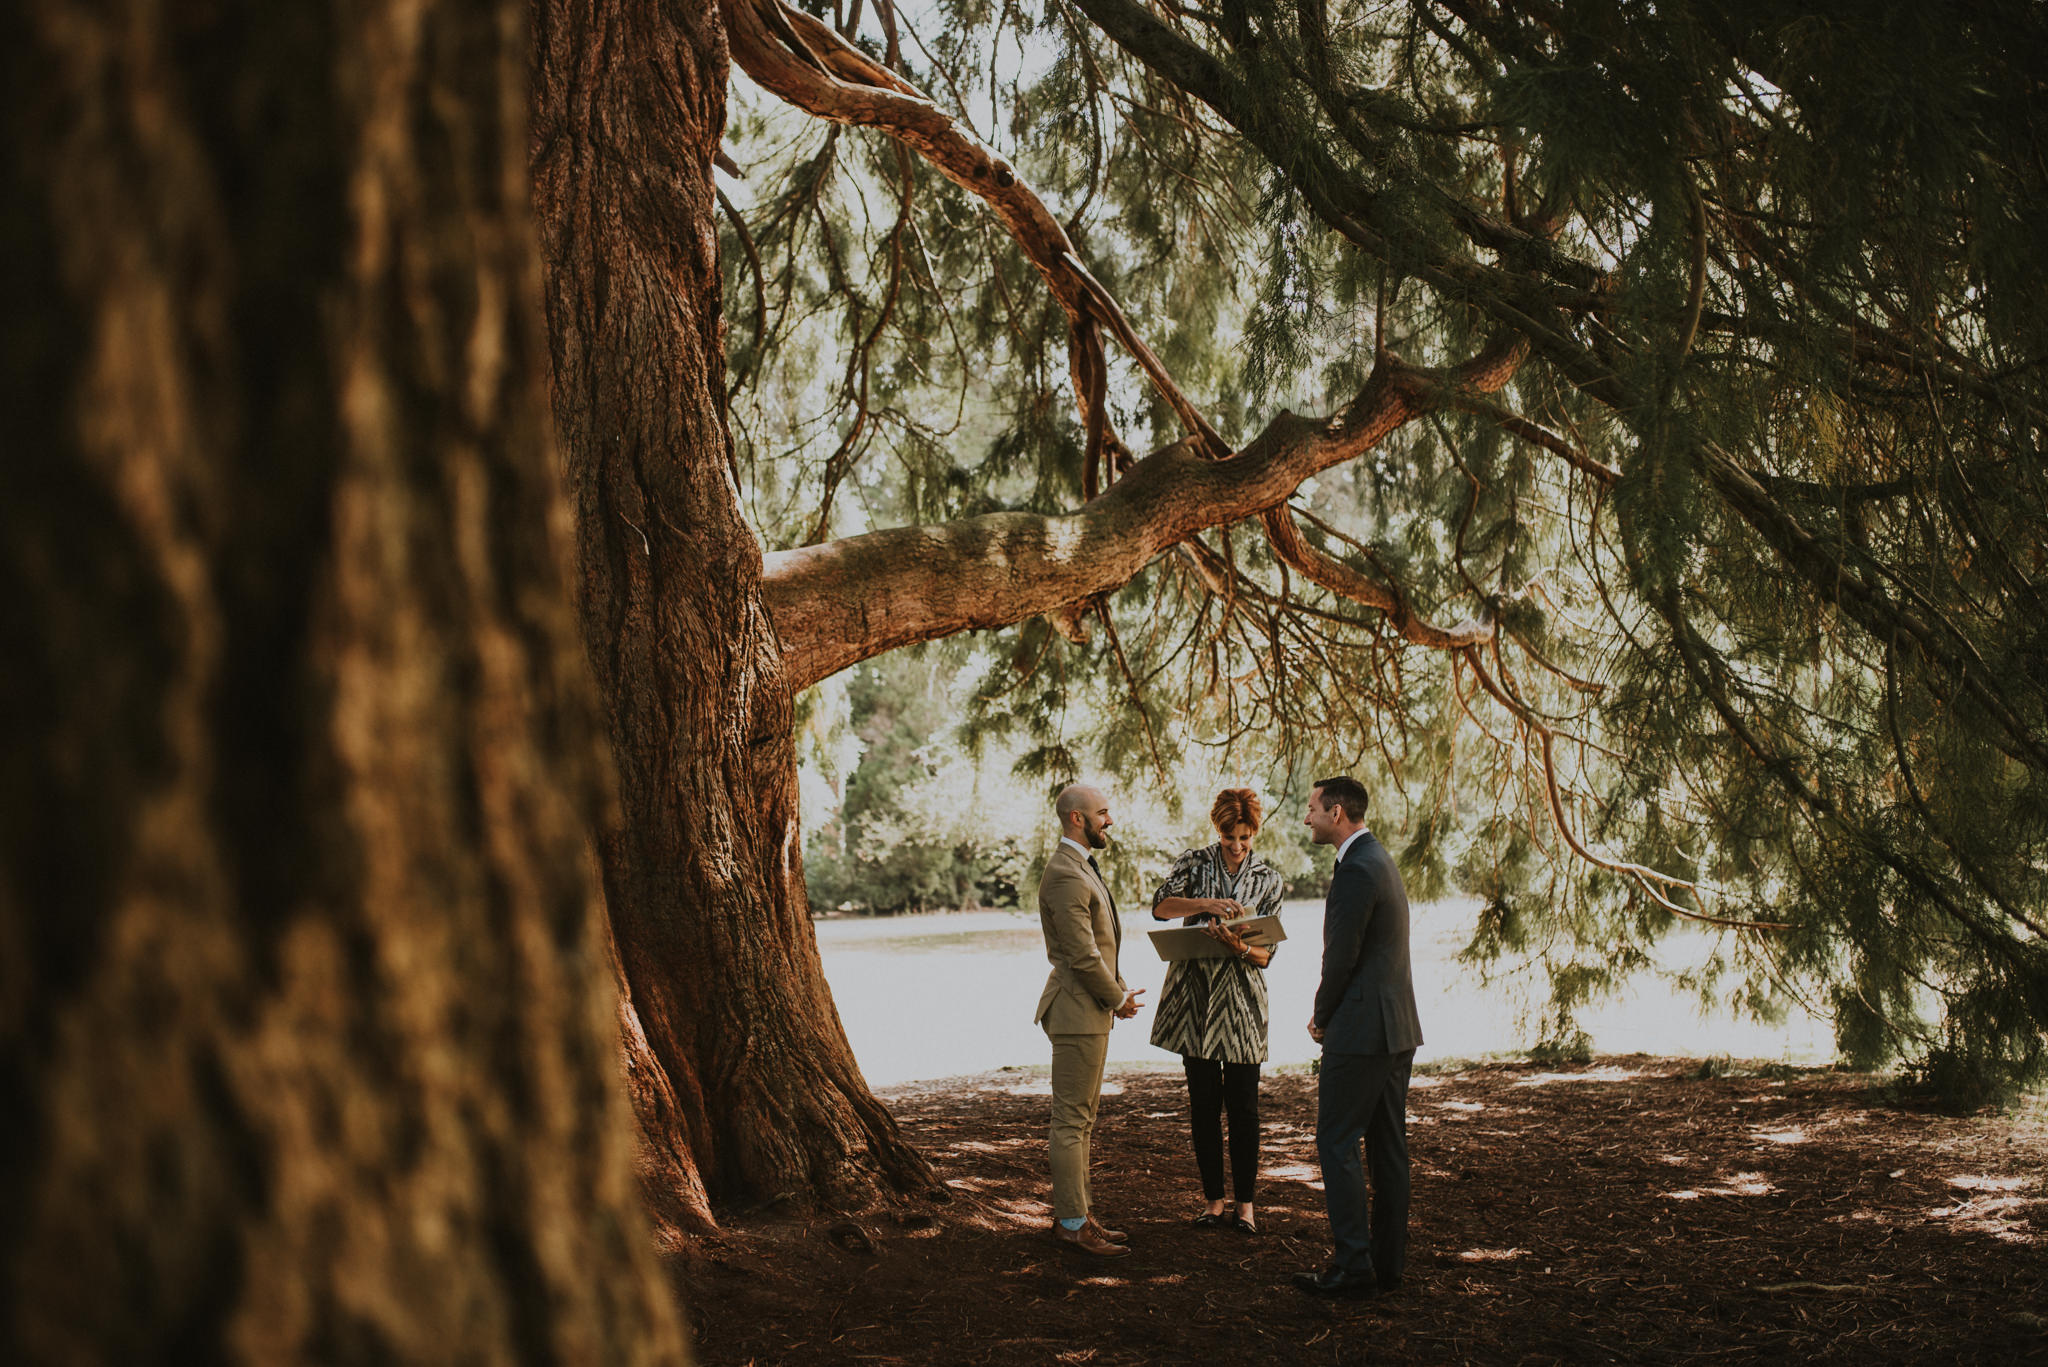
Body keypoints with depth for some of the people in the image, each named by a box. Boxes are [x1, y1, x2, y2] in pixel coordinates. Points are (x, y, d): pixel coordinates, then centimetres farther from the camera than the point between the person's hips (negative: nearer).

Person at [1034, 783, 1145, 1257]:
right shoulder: (1066, 876, -19)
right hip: (1078, 1011, -11)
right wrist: (1118, 998, -8)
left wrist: (1118, 990, 10)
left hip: (1093, 1009, 11)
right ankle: (1072, 1224, 0)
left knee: (1081, 1118, 15)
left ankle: (1077, 1214, 23)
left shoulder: (1080, 868, 16)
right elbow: (1083, 956, -21)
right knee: (1071, 1120, -5)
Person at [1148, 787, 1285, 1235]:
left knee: (1243, 1105, -1)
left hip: (1241, 1000, 0)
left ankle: (1245, 1201, 10)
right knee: (1203, 1103, 5)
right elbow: (1161, 904, -16)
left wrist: (1241, 947, -22)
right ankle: (1213, 1199, 14)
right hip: (1194, 998, 0)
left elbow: (1266, 953, 0)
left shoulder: (1268, 879, 4)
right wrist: (1208, 904, -32)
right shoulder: (1194, 863, 3)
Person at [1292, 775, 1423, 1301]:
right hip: (1397, 1028, 10)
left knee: (1337, 1145, -4)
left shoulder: (1355, 870, -18)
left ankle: (1354, 1269, -2)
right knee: (1388, 1146, 12)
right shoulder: (1380, 860, 15)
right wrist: (1331, 1014, 13)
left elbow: (1341, 957, -18)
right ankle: (1387, 1263, 18)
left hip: (1361, 1031, -10)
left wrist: (1322, 1017, -3)